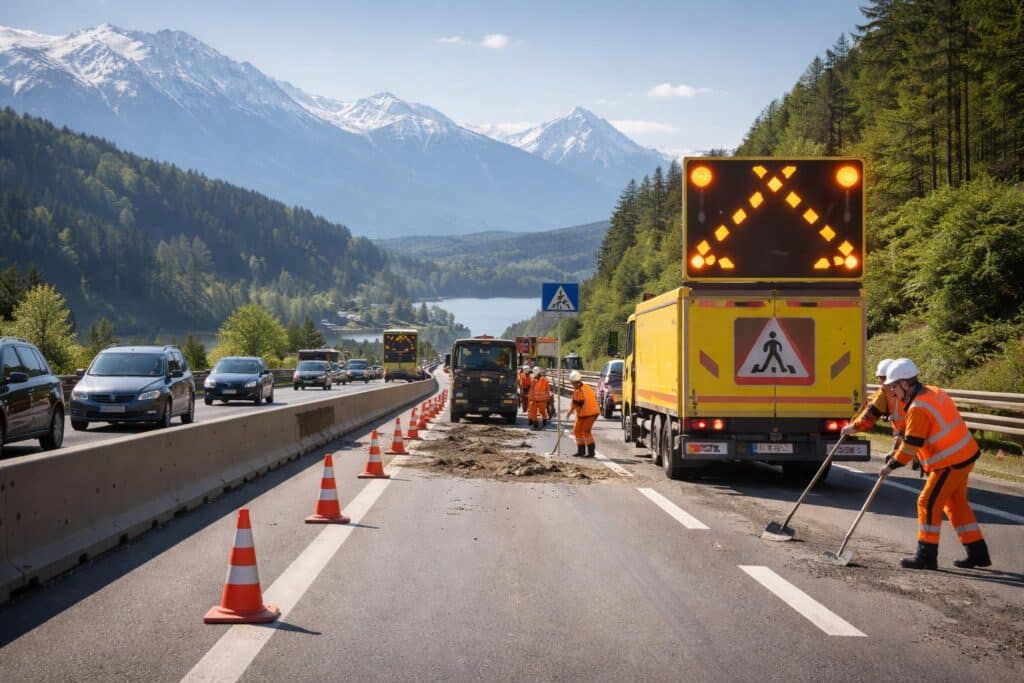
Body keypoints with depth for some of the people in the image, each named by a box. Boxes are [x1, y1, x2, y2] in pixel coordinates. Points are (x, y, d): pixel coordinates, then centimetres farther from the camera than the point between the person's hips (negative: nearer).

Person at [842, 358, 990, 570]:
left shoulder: (918, 409, -21)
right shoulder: (932, 392, 8)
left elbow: (911, 445, -19)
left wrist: (891, 466, -7)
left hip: (951, 462, -10)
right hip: (964, 455, 10)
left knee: (929, 503, -4)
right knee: (956, 503, 18)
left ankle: (926, 556, 0)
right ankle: (977, 553, 25)